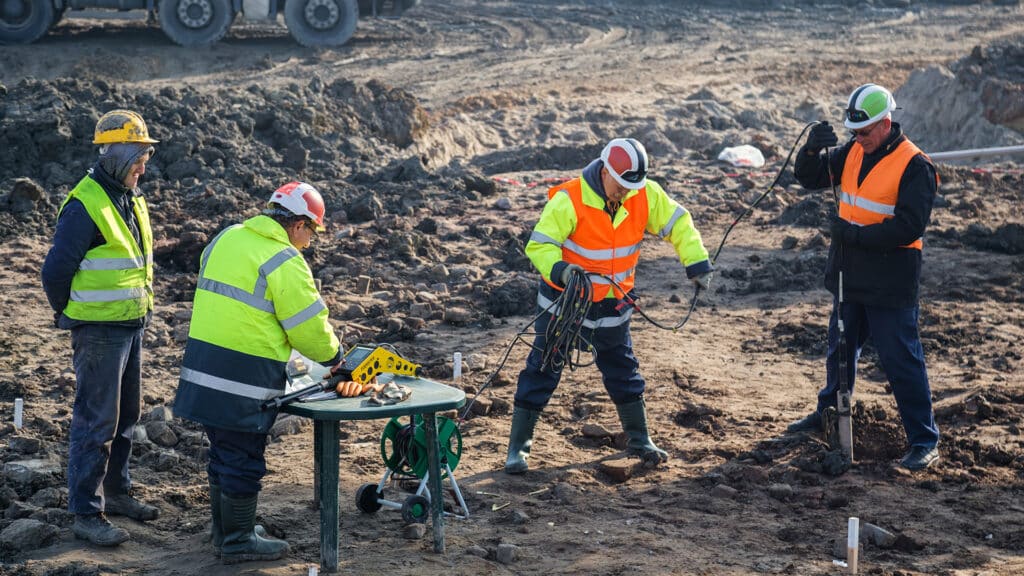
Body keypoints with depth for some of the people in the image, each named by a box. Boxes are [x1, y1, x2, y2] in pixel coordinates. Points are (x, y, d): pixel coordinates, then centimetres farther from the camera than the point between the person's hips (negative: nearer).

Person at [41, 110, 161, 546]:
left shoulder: (131, 200, 10)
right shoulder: (85, 205, -18)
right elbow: (56, 271, -17)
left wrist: (140, 311, 16)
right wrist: (72, 317, -4)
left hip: (132, 325, 9)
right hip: (99, 330, -9)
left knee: (126, 415, 18)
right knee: (95, 422, -4)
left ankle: (116, 492, 32)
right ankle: (86, 514, 2)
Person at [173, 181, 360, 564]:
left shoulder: (225, 239, 9)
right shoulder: (285, 263, -15)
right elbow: (310, 328, -11)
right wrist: (333, 356, 6)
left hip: (203, 366, 8)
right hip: (244, 378, -8)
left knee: (223, 452, 20)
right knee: (244, 460, 4)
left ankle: (223, 527, 33)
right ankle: (238, 540, 13)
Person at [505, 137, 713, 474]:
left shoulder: (646, 195, -11)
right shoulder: (569, 201, -25)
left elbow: (677, 223, -4)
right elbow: (539, 244, -25)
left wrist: (696, 261, -17)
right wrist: (559, 269, -44)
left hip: (613, 304, 4)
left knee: (623, 370, 13)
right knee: (543, 370, 0)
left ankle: (639, 440, 29)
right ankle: (518, 447, 9)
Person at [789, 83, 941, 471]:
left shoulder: (914, 166, -17)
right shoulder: (853, 152, 4)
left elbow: (909, 227, -23)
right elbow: (810, 178, 5)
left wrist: (857, 234, -23)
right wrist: (812, 150, -16)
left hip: (889, 285, -7)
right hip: (849, 276, 7)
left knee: (900, 359, -6)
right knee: (840, 349, 23)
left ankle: (924, 441, 0)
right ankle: (829, 411, 42)